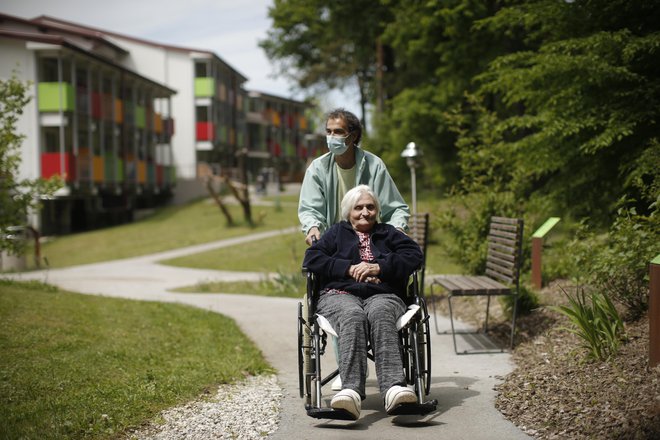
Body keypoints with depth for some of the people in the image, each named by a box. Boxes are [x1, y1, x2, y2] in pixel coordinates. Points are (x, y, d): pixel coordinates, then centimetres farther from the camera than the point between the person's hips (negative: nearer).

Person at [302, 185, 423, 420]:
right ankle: (351, 390, -60)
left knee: (380, 313, -38)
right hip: (340, 295, 0)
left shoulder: (388, 233, 29)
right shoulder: (336, 233, 28)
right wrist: (349, 268, -3)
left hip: (382, 295, 1)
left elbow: (414, 254, 10)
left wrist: (379, 268, -4)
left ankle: (394, 388, -59)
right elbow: (311, 258, 10)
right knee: (352, 317, -39)